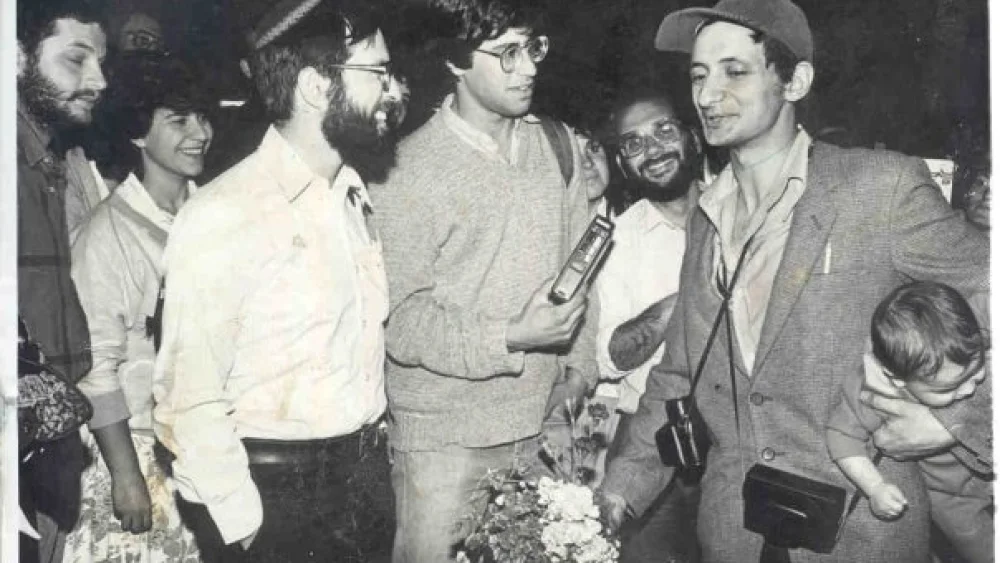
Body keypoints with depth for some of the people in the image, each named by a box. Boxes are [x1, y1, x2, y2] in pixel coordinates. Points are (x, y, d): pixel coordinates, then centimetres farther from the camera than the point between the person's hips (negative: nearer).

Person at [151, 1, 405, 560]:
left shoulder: (354, 194, 7)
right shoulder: (224, 216, -17)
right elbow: (189, 400, -15)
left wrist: (371, 459, 5)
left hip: (368, 475, 7)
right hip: (275, 494, -7)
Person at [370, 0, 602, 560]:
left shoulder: (560, 147, 5)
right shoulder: (410, 172, -12)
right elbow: (400, 319, -14)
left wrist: (579, 371, 4)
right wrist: (511, 338, -23)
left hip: (544, 427, 5)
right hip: (445, 440, -4)